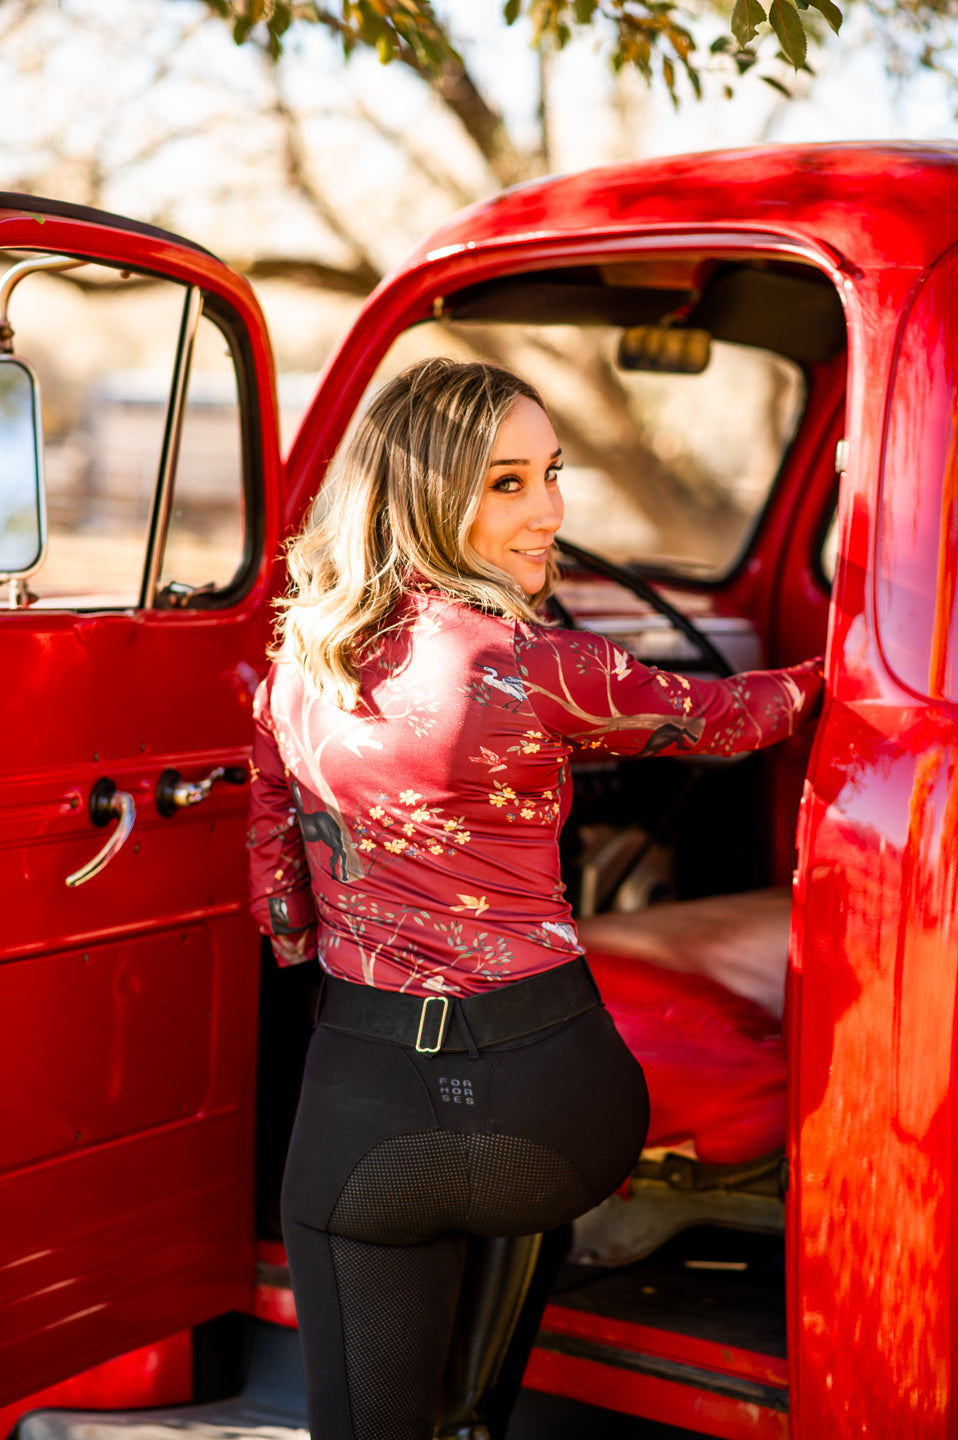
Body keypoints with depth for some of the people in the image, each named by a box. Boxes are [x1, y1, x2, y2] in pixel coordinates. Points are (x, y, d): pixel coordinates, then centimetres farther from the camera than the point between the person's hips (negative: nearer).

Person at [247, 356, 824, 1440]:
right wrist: (830, 671, 19)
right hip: (546, 1089, -3)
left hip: (360, 1096, 3)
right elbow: (723, 719, 1)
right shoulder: (530, 668, -16)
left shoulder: (303, 653, 2)